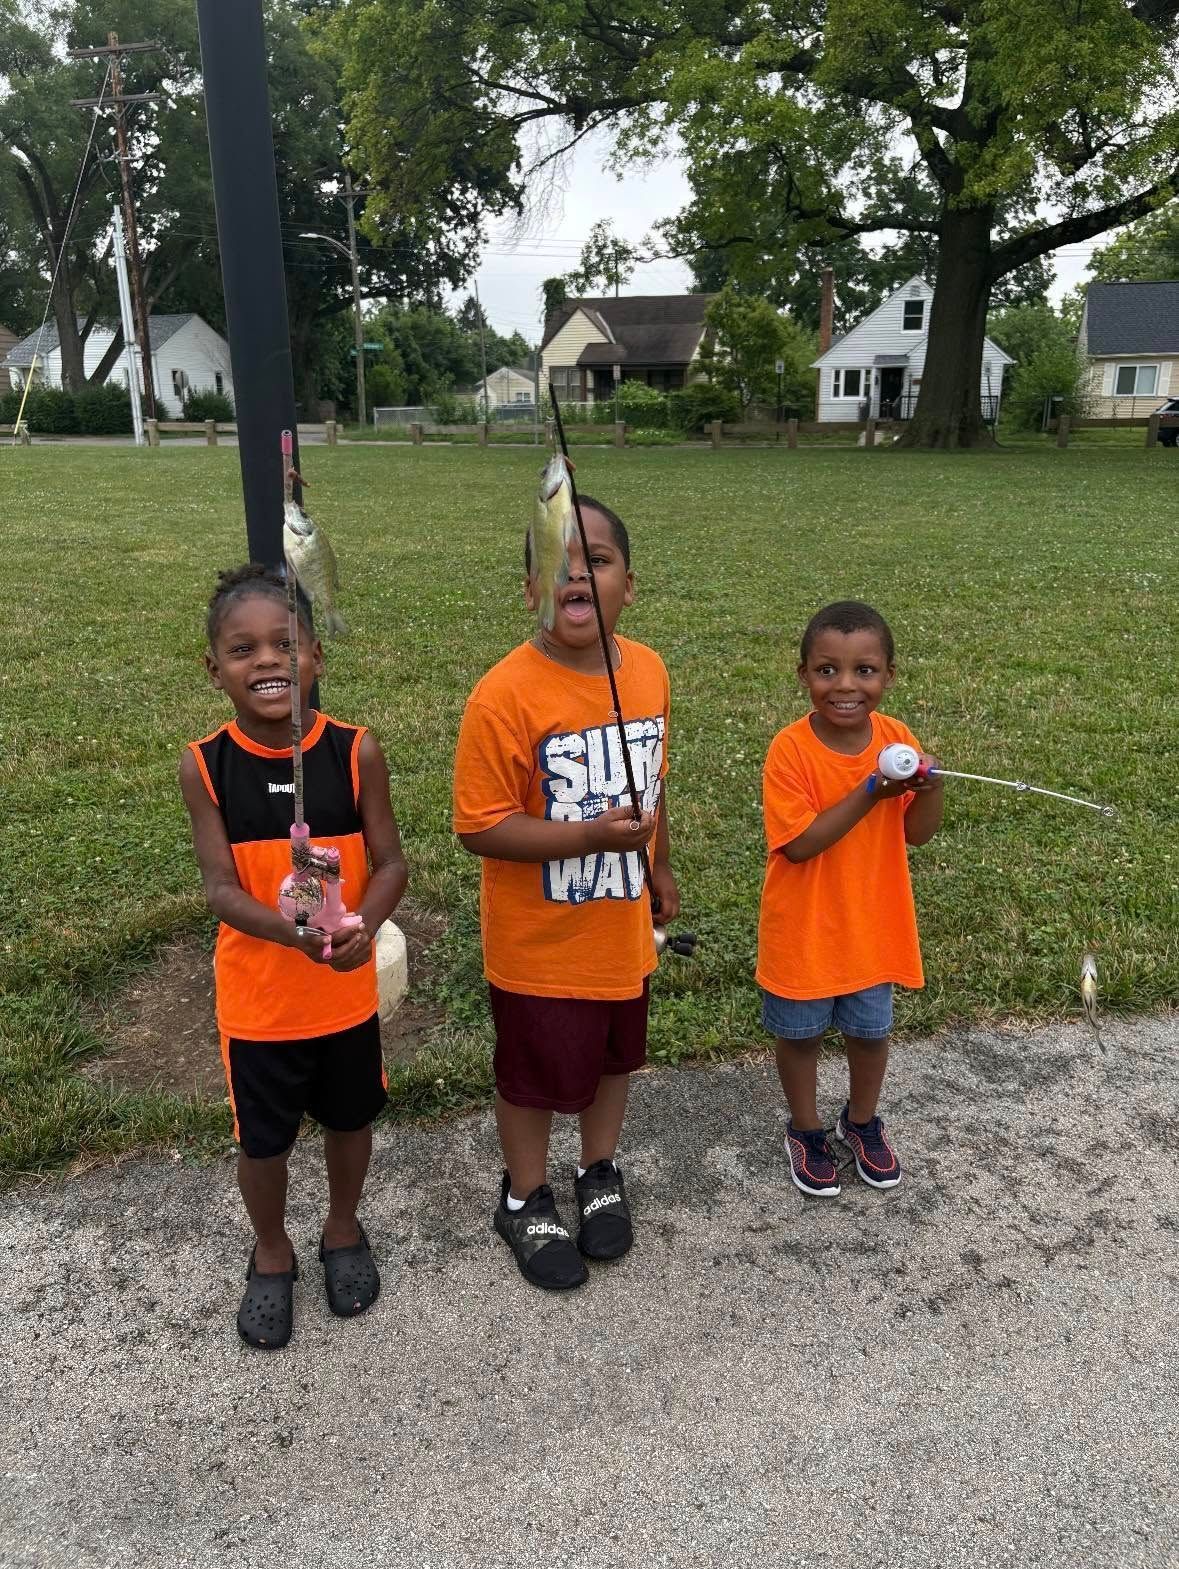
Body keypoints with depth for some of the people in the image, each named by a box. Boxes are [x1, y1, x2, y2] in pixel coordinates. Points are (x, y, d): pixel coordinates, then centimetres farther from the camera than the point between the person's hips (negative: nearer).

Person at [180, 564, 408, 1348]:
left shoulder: (356, 751, -14)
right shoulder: (205, 766, -13)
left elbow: (391, 863, -10)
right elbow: (221, 887, -16)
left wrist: (360, 924, -30)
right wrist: (293, 932, -34)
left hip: (349, 987, 1)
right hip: (257, 995, 0)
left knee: (350, 1119, 21)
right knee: (262, 1139, 16)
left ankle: (344, 1231, 49)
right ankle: (272, 1254, 45)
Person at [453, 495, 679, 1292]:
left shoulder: (649, 670, -6)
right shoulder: (506, 694, -24)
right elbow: (479, 827, -23)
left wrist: (661, 865, 18)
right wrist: (592, 835, -31)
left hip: (622, 929, 5)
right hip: (539, 942, -5)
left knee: (614, 1056, 24)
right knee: (535, 1075, 16)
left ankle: (600, 1176, 50)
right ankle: (526, 1201, 42)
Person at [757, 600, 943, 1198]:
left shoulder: (897, 739, -9)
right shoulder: (790, 750, -22)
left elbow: (918, 833, -6)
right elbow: (798, 844, -25)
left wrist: (930, 785, -26)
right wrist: (870, 794, -31)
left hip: (872, 924, 4)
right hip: (803, 928, -3)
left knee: (870, 1031, 21)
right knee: (800, 1033, 17)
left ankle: (861, 1122, 48)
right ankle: (806, 1130, 42)